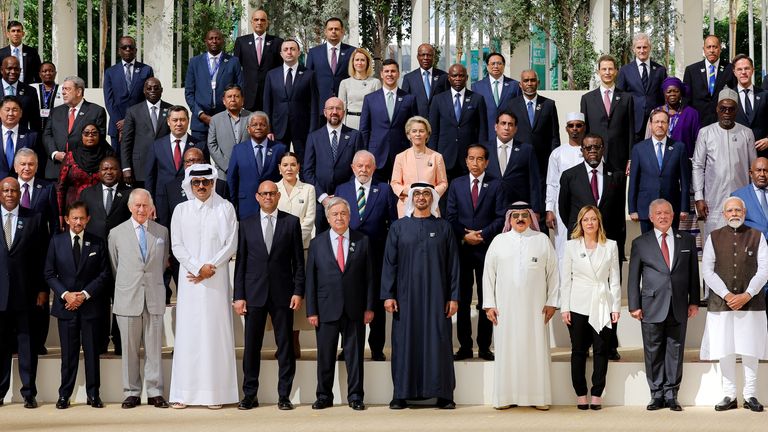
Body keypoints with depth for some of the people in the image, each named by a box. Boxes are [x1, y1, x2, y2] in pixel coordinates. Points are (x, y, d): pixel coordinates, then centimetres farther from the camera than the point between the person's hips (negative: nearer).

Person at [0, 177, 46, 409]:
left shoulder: (33, 219, 5)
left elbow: (42, 257, 3)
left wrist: (42, 289, -1)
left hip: (25, 292, 0)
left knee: (27, 343, 5)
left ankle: (29, 393, 11)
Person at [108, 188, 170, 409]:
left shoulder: (162, 231, 8)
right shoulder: (116, 233, 4)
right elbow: (113, 267, 10)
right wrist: (123, 289, 10)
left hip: (154, 298, 1)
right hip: (128, 299, -1)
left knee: (154, 348, 3)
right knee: (129, 349, 3)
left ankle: (155, 392, 8)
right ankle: (132, 393, 10)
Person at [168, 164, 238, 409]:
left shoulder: (225, 208, 6)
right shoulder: (181, 210, 9)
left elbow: (231, 244, 0)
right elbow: (177, 245, 3)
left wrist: (210, 268, -9)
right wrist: (199, 267, -9)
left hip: (217, 279, -1)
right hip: (189, 279, 1)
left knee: (216, 331, -3)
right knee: (188, 331, -2)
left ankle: (216, 392, -2)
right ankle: (184, 393, -1)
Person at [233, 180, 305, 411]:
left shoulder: (291, 222, 5)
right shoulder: (246, 224, 8)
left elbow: (298, 261, 4)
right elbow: (240, 261, 6)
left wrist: (298, 291, -4)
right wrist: (239, 295, 0)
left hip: (282, 294, -1)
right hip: (254, 294, 1)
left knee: (285, 346, 2)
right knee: (251, 346, 3)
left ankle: (284, 396, 9)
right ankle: (249, 395, 11)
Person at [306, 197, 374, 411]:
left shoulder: (362, 241, 6)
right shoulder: (317, 243, 6)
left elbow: (369, 276, 5)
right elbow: (310, 279, 4)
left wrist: (369, 307, -1)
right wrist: (311, 311, -2)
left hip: (354, 310, 0)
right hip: (327, 309, 0)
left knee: (354, 355, 4)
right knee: (325, 355, 5)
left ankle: (355, 396, 12)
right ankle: (324, 396, 15)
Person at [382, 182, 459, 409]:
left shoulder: (444, 227, 7)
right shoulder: (398, 227, 7)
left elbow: (453, 263, 5)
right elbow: (389, 262, 4)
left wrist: (453, 296, -2)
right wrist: (388, 295, -4)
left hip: (436, 295, 0)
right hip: (406, 296, 0)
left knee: (438, 342, -1)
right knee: (405, 342, 0)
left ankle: (442, 394, 4)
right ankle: (401, 394, 5)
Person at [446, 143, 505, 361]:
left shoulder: (496, 186, 4)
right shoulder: (456, 185, 9)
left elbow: (501, 218, -1)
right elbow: (450, 216, 6)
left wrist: (482, 235, -12)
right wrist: (464, 236, -9)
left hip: (487, 247, -2)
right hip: (461, 248, 2)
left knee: (486, 300, 1)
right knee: (462, 299, 3)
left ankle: (484, 347, 7)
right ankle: (465, 346, 9)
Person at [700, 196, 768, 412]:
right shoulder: (714, 238, 6)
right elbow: (707, 271, 1)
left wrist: (746, 295, -11)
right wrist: (727, 295, -10)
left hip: (751, 302, -1)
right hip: (721, 303, 1)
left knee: (750, 349, 1)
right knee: (725, 350, 2)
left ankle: (750, 395, 11)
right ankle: (729, 395, 10)